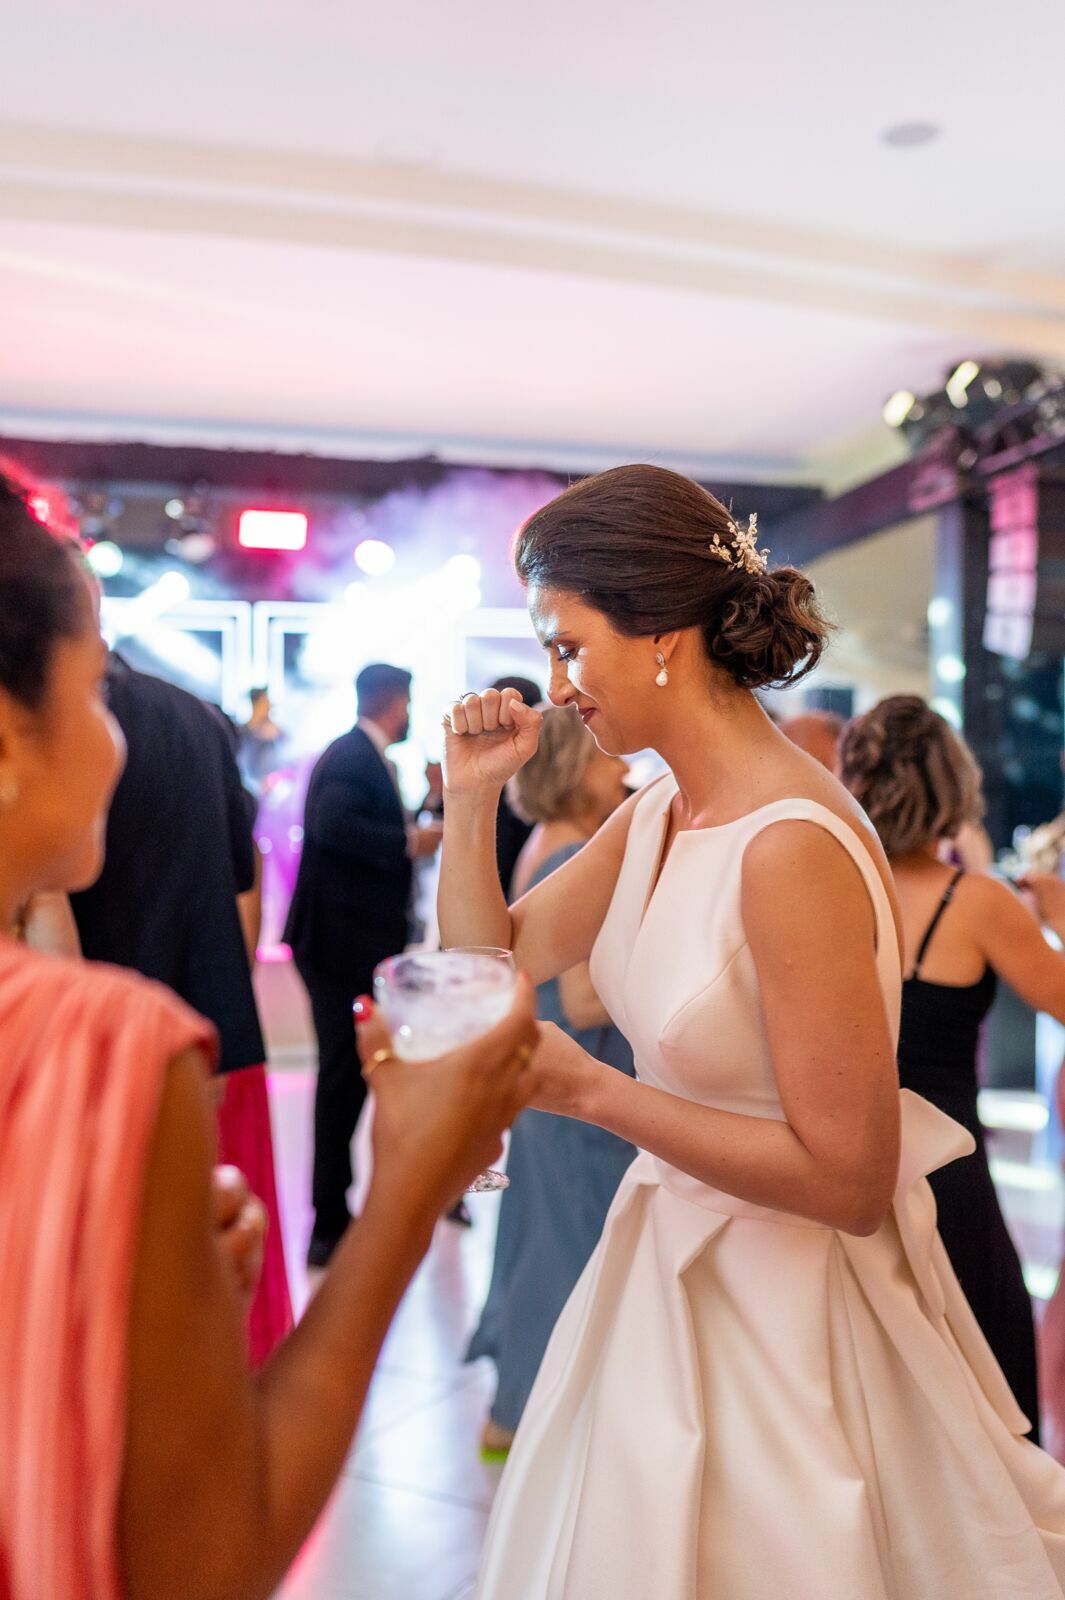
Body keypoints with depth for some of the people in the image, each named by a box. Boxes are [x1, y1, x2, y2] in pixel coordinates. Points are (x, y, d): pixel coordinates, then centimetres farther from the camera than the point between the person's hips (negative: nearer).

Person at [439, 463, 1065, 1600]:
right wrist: (471, 799, -7)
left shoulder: (791, 846, -27)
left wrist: (591, 1091, -25)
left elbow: (849, 1182, -25)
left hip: (783, 1319, -8)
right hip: (671, 1276, 8)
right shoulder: (656, 818, -1)